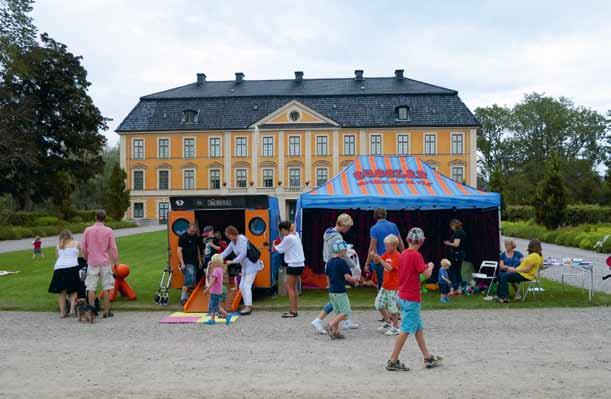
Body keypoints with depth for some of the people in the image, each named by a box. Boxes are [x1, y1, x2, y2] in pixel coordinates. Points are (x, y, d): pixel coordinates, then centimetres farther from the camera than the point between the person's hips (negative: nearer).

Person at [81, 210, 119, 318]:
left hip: (92, 262, 1)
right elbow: (113, 248, -5)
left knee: (91, 288, 6)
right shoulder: (108, 230, -5)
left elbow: (83, 247, 5)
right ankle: (106, 311, 7)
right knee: (106, 288, 5)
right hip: (105, 262, -1)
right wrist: (116, 261, 4)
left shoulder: (87, 230, 0)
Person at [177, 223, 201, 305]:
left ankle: (187, 297, 21)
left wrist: (199, 260, 19)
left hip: (194, 262, 8)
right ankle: (183, 298, -8)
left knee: (193, 282, 9)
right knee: (188, 281, -15)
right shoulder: (183, 237, -10)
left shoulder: (196, 237, 11)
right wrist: (182, 263, -19)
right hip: (187, 263, -7)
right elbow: (179, 251, -13)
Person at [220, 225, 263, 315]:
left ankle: (248, 307, -15)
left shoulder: (242, 239, -17)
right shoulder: (232, 242, 9)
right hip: (245, 266, 9)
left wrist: (232, 261, -19)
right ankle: (247, 305, 15)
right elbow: (225, 252, 8)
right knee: (242, 287, 8)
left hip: (252, 265, -9)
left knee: (247, 285, -14)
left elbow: (243, 254, -22)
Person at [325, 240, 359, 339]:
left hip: (331, 290, 8)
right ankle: (331, 325, -12)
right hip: (340, 291, -8)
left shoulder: (329, 262, 10)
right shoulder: (342, 262, -14)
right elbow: (347, 277, -16)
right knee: (346, 312, -1)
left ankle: (336, 332, 13)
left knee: (338, 312, 15)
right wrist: (354, 279, 2)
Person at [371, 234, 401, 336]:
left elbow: (389, 267, -27)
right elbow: (376, 262, 7)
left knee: (393, 307, 0)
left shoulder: (397, 256, -16)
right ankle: (388, 322, 29)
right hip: (385, 285, 8)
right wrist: (374, 256, -13)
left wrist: (380, 259, -29)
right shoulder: (387, 253, 7)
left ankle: (395, 327, 13)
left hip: (393, 287, -8)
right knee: (379, 304, 12)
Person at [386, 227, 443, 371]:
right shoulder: (416, 255, -16)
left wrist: (424, 266, 16)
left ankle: (428, 358, 24)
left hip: (403, 296, 9)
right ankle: (393, 361, -1)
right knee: (406, 330, -4)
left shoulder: (403, 254, 8)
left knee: (419, 328, 16)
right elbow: (427, 274, -16)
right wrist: (430, 266, 2)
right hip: (412, 298, -9)